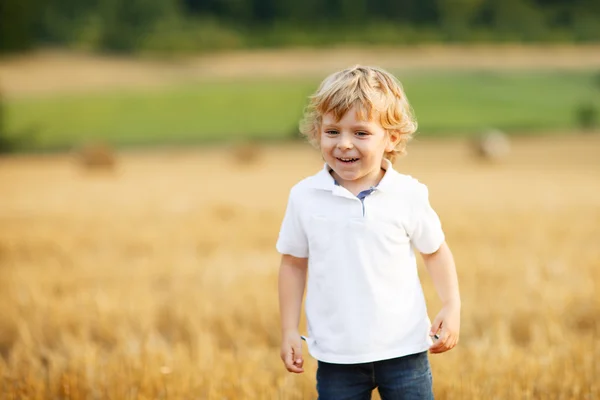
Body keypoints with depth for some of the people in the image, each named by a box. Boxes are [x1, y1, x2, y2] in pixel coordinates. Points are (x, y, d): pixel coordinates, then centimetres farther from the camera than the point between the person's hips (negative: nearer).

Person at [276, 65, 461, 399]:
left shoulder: (408, 195, -5)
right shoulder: (305, 197, -3)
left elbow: (436, 251, 9)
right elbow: (294, 262, 8)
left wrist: (452, 308, -1)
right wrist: (290, 331, 5)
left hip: (403, 348, -1)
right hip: (337, 355, 1)